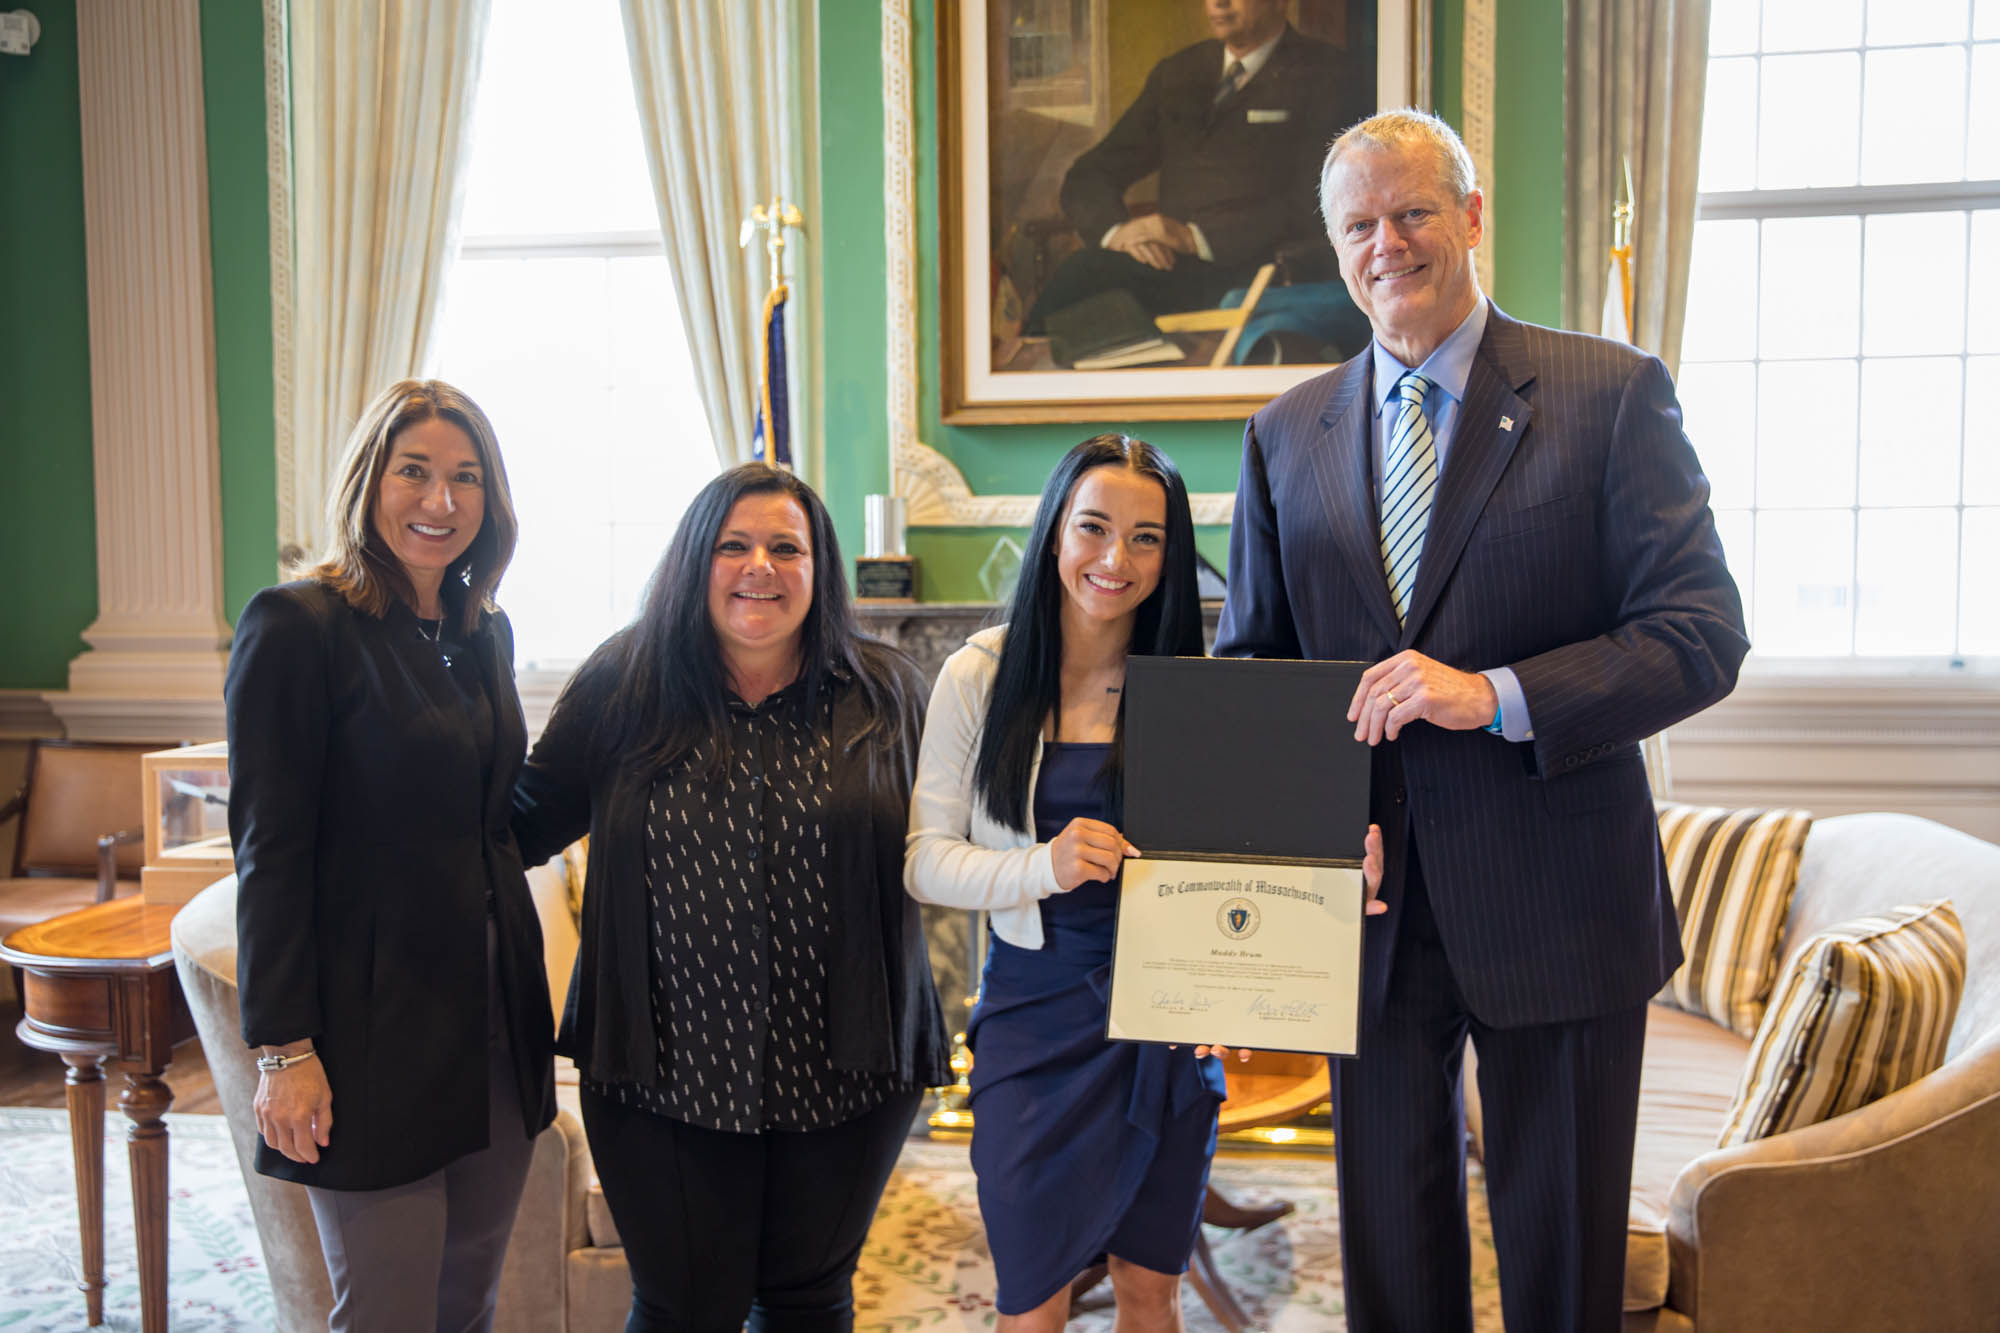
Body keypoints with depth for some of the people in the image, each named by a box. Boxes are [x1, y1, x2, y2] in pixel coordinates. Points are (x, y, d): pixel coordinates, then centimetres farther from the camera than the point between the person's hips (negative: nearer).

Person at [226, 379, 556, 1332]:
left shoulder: (486, 632, 10)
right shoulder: (297, 625, -11)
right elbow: (269, 852, -13)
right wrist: (284, 1050, -16)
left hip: (498, 1028, 7)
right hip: (376, 1034, -6)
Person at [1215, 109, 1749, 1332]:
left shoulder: (1613, 393, -5)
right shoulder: (1287, 434, 7)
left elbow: (1705, 633, -10)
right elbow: (1251, 659, 10)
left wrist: (1497, 694, -24)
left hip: (1556, 905, -3)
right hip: (1370, 901, 3)